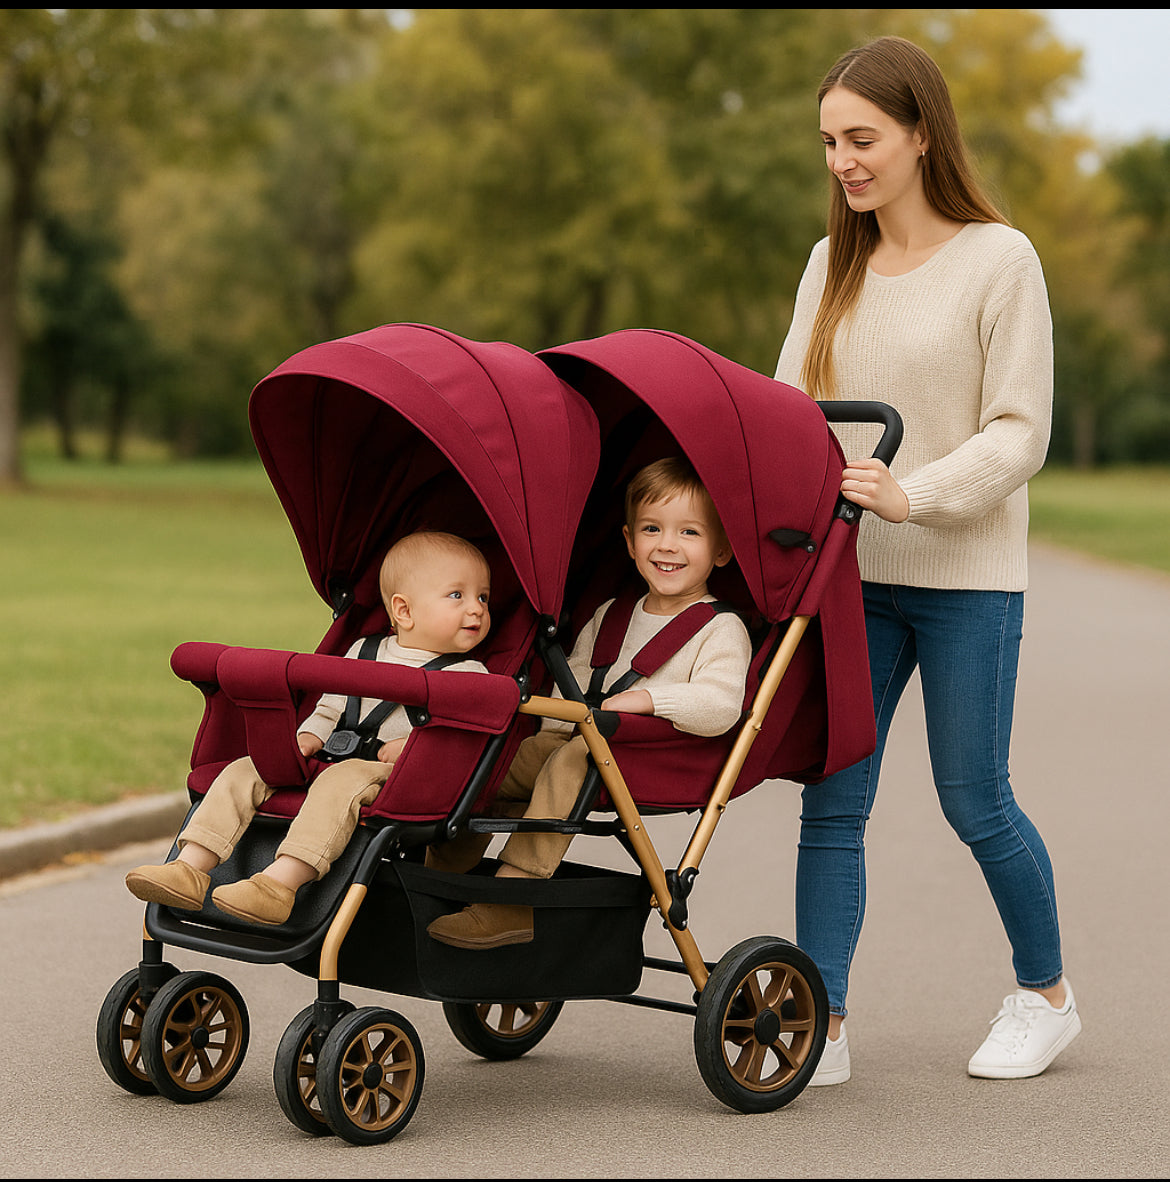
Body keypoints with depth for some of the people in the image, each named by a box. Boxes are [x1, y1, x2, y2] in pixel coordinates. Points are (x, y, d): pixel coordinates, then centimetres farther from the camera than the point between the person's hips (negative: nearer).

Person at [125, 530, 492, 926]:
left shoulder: (468, 676, 5)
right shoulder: (362, 653, 21)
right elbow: (329, 708, 28)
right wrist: (309, 737, 7)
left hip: (392, 777, -6)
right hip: (331, 760, 6)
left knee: (341, 782, -36)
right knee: (245, 771, -7)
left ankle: (281, 880, -48)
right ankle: (190, 868, -15)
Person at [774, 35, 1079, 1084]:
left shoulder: (1000, 259, -6)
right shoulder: (834, 264, 10)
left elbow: (1019, 434, -11)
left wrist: (912, 496, -24)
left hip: (966, 574, -4)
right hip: (851, 571, 5)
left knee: (974, 801, 5)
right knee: (832, 801, -1)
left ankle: (1047, 994, 27)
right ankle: (822, 1027, 2)